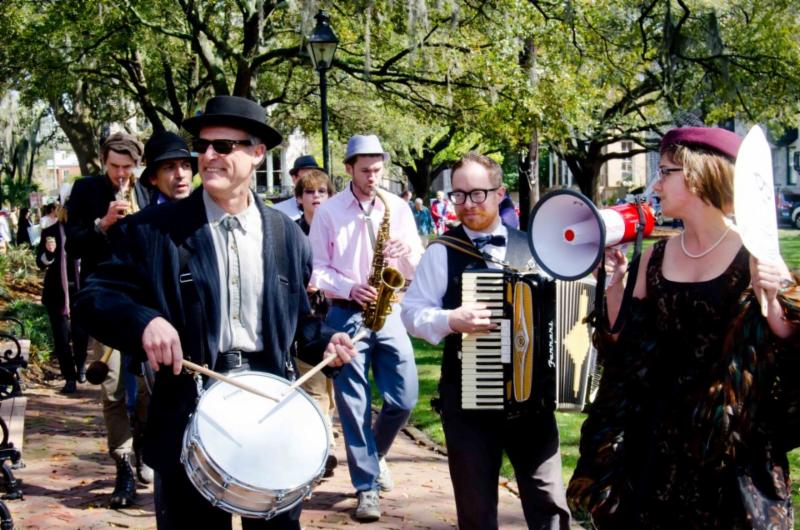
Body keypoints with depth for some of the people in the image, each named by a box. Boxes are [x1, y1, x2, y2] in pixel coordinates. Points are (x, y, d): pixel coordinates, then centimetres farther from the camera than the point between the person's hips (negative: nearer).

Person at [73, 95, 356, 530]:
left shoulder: (287, 234, 7)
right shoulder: (155, 229, -3)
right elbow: (94, 296, -7)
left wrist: (323, 342, -5)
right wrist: (144, 320, -26)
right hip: (190, 410, -2)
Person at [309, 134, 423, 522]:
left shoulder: (398, 208, 6)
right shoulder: (328, 212, 0)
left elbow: (417, 268, 6)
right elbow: (316, 268, -2)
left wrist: (405, 254, -16)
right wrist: (349, 288, -17)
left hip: (388, 311, 2)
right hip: (346, 314, -2)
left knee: (404, 398, 0)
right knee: (354, 406, -1)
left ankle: (374, 455, 28)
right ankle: (366, 487, 7)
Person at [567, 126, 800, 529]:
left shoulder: (755, 253, -9)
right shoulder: (655, 257, 5)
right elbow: (628, 346, 8)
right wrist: (614, 284, -1)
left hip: (732, 435, -5)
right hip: (660, 430, 5)